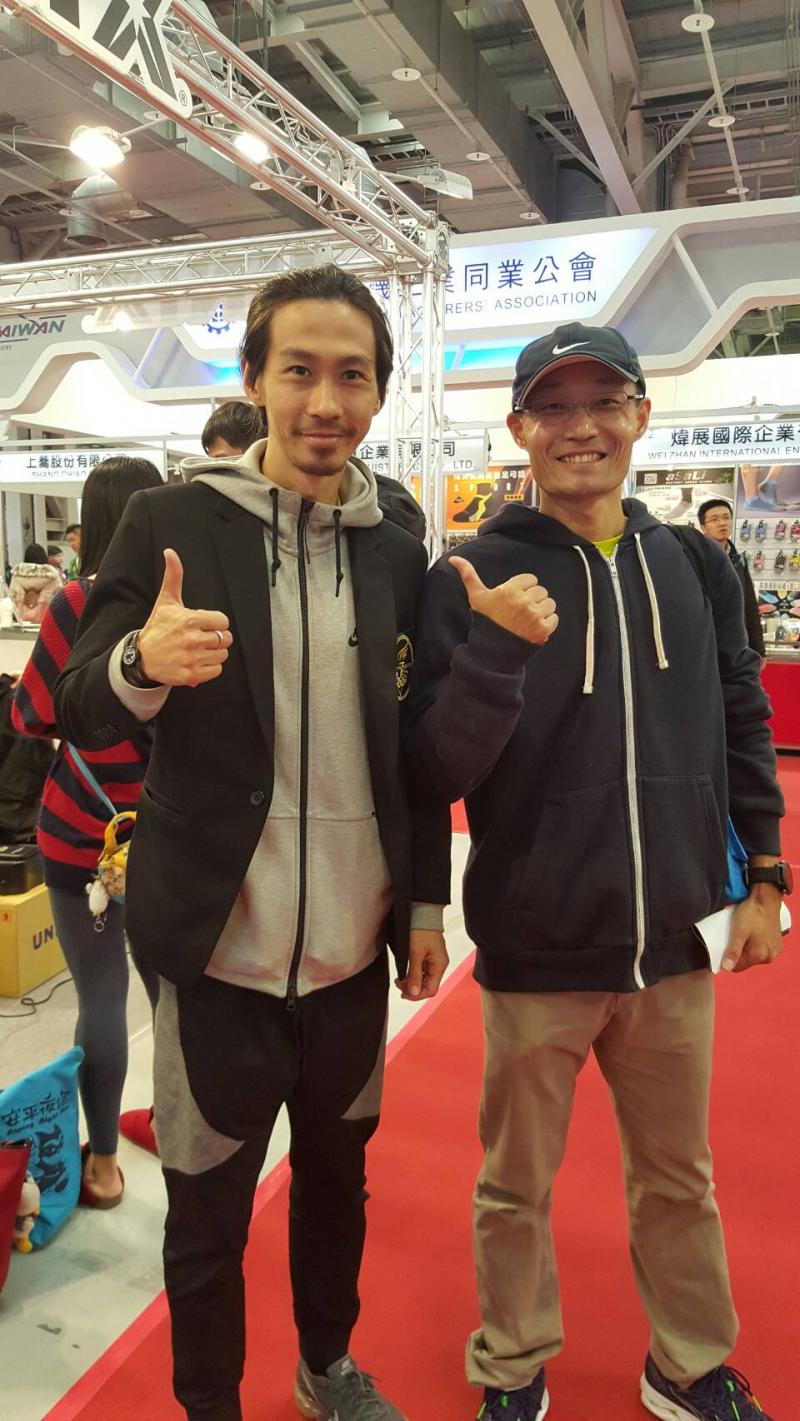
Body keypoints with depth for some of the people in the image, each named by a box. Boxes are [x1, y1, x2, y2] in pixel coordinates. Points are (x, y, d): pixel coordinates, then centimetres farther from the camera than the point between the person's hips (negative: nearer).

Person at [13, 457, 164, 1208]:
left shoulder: (78, 604, -14)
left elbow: (31, 716, -4)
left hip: (84, 832, -3)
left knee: (101, 996, 7)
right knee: (171, 985, 16)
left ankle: (102, 1162, 21)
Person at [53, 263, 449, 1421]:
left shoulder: (398, 554, 2)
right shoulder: (170, 522, -8)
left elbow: (417, 749, 8)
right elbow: (78, 715, -7)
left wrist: (425, 904, 7)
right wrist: (142, 661, -29)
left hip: (355, 950, 4)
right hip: (219, 949, -3)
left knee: (336, 1182, 23)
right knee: (206, 1216, 14)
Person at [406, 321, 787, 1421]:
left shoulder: (694, 569, 2)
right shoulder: (473, 582, -10)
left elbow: (742, 726, 11)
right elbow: (439, 772, -14)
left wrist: (765, 875, 9)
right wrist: (498, 649, -29)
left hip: (673, 944, 4)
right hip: (536, 949, -3)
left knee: (678, 1178, 21)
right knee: (518, 1186, 16)